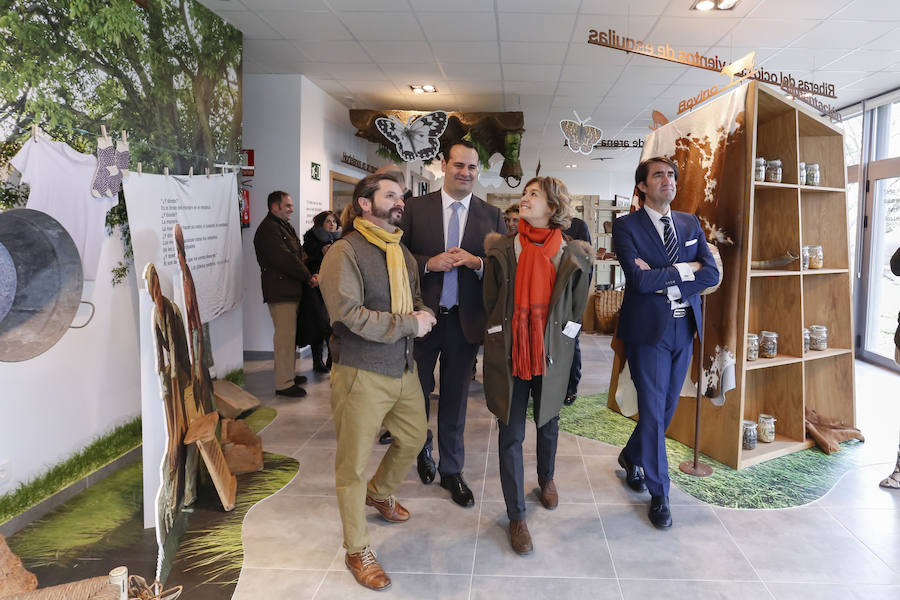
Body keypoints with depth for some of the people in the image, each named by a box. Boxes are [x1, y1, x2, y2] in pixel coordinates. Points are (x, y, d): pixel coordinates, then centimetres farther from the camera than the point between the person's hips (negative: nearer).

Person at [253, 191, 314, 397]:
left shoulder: (284, 227, 21)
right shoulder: (269, 229, -12)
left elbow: (296, 256, 20)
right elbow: (284, 259, -19)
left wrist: (309, 274, 3)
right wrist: (309, 277, -11)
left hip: (290, 291, 10)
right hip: (280, 292, -10)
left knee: (290, 334, 15)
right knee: (285, 336, -8)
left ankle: (288, 374, 25)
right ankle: (283, 384, -3)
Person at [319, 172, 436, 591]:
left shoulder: (402, 253, 11)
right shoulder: (344, 252, -14)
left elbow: (416, 298, 21)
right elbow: (350, 315, -24)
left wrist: (423, 314, -4)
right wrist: (409, 324, -18)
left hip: (403, 368, 8)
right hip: (361, 374, -7)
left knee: (413, 438, 22)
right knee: (353, 464, 4)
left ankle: (379, 493, 50)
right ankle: (357, 551, 22)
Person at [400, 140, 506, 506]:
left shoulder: (492, 216, 2)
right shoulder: (416, 208, -1)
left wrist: (478, 263, -18)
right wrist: (428, 263, -17)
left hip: (464, 319, 1)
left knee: (455, 397, 11)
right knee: (418, 391, 16)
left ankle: (451, 471, 28)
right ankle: (423, 451, 43)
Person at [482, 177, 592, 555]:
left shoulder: (572, 254, -2)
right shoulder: (501, 249, -3)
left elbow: (577, 305, 8)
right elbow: (490, 301, 5)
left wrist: (560, 339, 7)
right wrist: (501, 339, 5)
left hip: (551, 353, 1)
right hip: (509, 352, -1)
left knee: (548, 423, 20)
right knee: (511, 433, 3)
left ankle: (546, 479, 50)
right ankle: (516, 516, 15)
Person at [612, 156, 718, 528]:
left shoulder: (690, 224, 10)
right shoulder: (626, 227, -6)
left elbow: (711, 273, -1)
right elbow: (640, 280, -20)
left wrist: (665, 282, -14)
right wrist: (683, 269, -10)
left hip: (684, 329, 6)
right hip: (649, 330, -5)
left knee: (667, 407, 15)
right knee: (653, 411, -1)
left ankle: (631, 456, 41)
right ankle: (659, 494, 14)